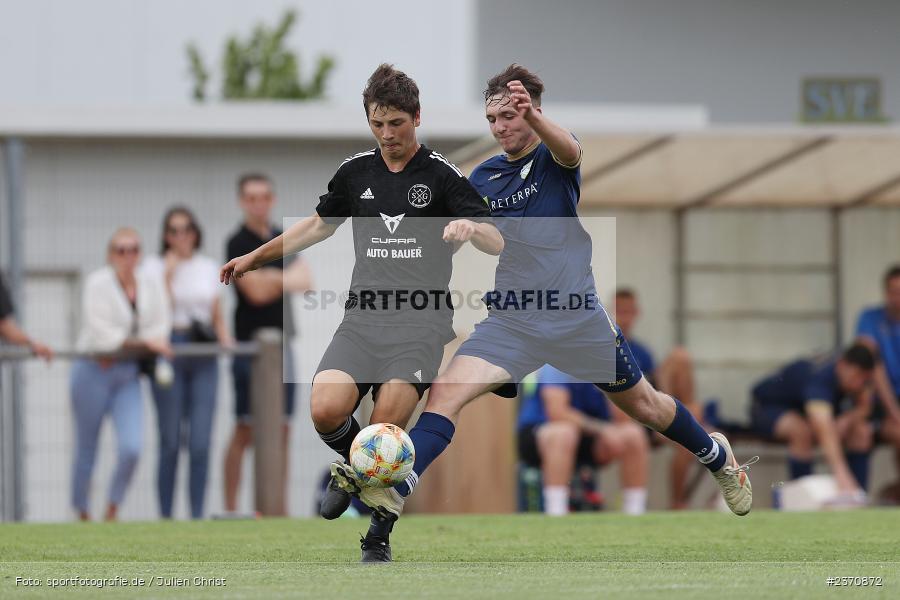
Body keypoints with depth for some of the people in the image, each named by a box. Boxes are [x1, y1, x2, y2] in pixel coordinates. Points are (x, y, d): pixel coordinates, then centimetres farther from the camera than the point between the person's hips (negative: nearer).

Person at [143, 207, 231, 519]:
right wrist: (169, 272, -11)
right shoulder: (155, 265, 4)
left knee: (201, 444, -5)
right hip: (169, 352, -2)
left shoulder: (209, 268, 13)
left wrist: (225, 339, 0)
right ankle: (165, 515, 4)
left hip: (203, 358, 2)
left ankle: (197, 515, -2)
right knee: (171, 443, -2)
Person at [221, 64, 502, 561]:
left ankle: (378, 539, 5)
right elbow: (320, 224, 30)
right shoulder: (356, 172, 13)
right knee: (325, 411, -21)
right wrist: (256, 258, 33)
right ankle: (354, 464, 15)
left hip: (421, 320, -3)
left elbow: (496, 244, -6)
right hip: (363, 318, 3)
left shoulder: (441, 175, 0)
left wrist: (470, 227, -29)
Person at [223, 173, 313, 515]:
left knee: (282, 431, 4)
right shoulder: (240, 243, -6)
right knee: (246, 431, -9)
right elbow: (256, 291, -16)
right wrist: (287, 281, -3)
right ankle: (230, 509, -7)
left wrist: (273, 280, -11)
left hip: (281, 344, 6)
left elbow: (306, 281, 6)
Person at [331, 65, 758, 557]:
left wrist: (534, 116, -52)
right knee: (446, 390, -23)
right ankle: (393, 487, -39)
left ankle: (717, 457, 44)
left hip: (578, 319, -2)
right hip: (511, 322, 2)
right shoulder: (482, 179, 7)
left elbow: (569, 151, -32)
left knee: (644, 406, 15)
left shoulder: (554, 158, -5)